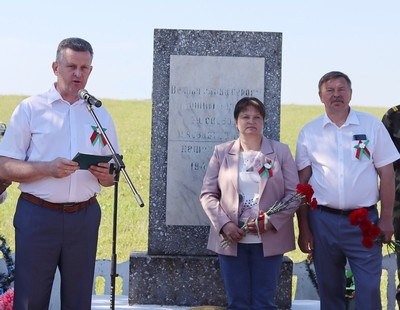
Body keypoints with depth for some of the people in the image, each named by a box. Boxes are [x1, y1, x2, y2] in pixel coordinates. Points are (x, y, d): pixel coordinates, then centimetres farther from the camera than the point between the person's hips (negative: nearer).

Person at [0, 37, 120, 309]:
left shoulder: (100, 115, 11)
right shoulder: (30, 109, 0)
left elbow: (112, 176, 15)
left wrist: (105, 175, -9)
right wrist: (48, 168, -20)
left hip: (84, 217, 3)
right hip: (38, 216, -3)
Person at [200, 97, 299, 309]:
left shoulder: (281, 151, 4)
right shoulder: (221, 152, 6)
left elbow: (294, 194, 0)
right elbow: (207, 194, 4)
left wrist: (271, 221, -14)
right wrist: (224, 224, -11)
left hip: (269, 240, -1)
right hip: (231, 239, 1)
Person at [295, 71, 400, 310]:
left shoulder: (372, 125, 2)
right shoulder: (309, 132, 4)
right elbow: (302, 183, 5)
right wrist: (303, 228, 2)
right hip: (323, 221, 1)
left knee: (369, 290, -2)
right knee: (329, 290, 11)